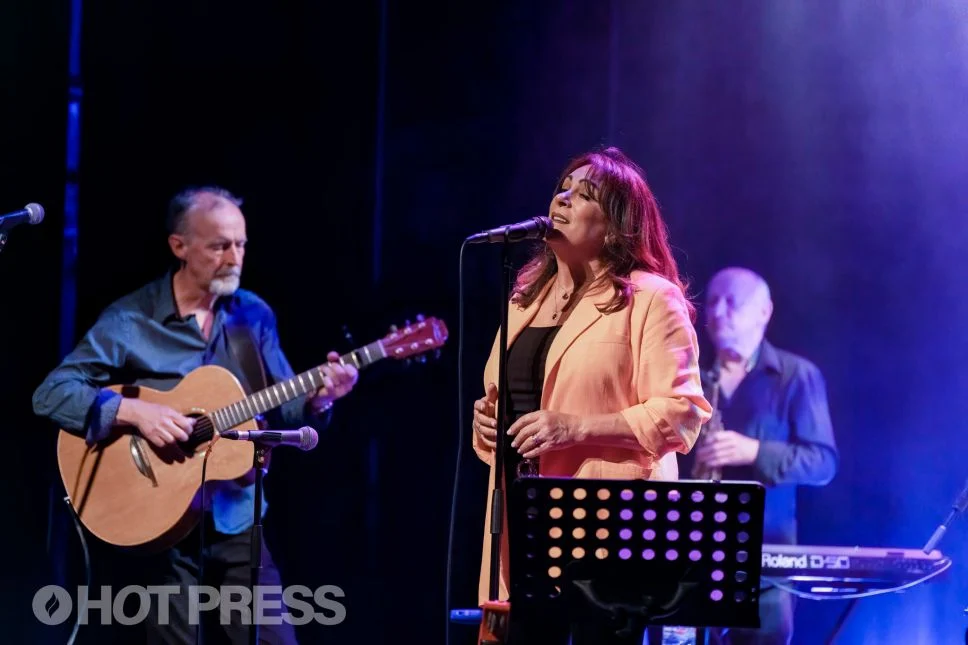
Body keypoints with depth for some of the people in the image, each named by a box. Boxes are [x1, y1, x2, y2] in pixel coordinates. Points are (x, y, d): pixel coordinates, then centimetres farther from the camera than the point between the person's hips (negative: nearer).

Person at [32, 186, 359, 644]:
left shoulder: (253, 315, 6)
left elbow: (281, 409, 8)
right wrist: (133, 411, -25)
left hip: (237, 519, 4)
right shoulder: (129, 320, -8)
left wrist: (318, 398, -14)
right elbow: (50, 393, -13)